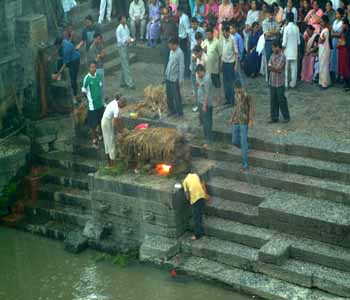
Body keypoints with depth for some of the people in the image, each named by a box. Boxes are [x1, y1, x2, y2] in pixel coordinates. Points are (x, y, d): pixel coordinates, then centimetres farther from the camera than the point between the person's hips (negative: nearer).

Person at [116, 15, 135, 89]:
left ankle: (123, 82, 24)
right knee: (126, 66, -7)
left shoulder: (126, 26, 6)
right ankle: (129, 83, -6)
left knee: (125, 65, 14)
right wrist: (127, 41, -29)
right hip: (121, 47, -8)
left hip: (126, 46, 8)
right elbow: (119, 40, -19)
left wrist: (130, 39, -4)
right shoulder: (118, 29, -18)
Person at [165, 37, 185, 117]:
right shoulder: (171, 51, 7)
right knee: (169, 95, 15)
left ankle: (179, 112, 10)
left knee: (176, 95, 0)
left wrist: (181, 79, -19)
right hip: (168, 77, 8)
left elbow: (181, 66, -18)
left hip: (175, 78, -8)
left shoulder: (180, 53, -18)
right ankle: (171, 110, 28)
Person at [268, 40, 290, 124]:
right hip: (272, 81, 7)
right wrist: (275, 68, -16)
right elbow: (269, 67, -1)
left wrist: (272, 67, -10)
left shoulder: (282, 57, -16)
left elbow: (278, 69, -21)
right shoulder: (273, 55, 7)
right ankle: (274, 117, 20)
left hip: (279, 82, -7)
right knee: (273, 100, 11)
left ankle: (286, 117, 16)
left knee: (281, 100, 3)